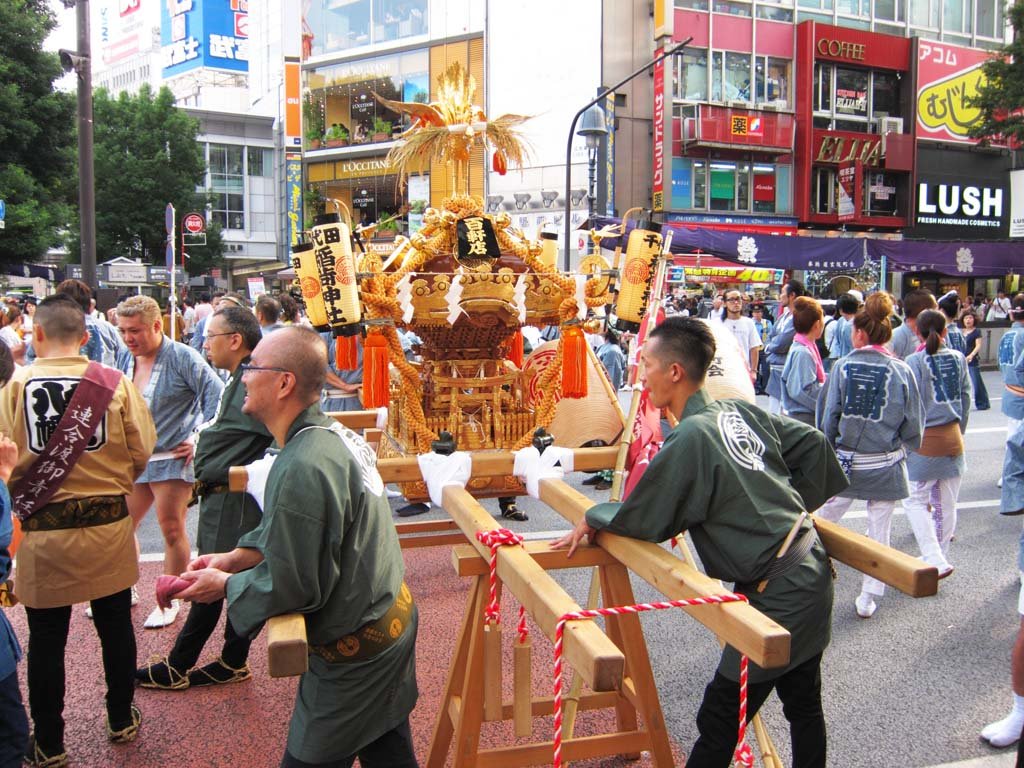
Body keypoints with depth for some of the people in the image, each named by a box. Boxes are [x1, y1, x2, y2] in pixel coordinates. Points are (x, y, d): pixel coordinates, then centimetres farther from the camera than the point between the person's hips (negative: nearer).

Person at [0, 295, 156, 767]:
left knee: (47, 639, 13)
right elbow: (142, 451, -6)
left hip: (44, 530, -1)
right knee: (115, 626, 17)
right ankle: (121, 720, 33)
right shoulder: (115, 382, -8)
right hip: (108, 522, 1)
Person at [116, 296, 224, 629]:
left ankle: (170, 601, 20)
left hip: (172, 459, -6)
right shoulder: (126, 358, 7)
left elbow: (216, 395, -14)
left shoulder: (182, 357, -13)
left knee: (172, 530, 3)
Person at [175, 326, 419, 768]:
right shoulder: (331, 434, 2)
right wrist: (234, 558, 5)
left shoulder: (301, 470, -29)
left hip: (355, 652, -9)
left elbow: (291, 587, -24)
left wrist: (225, 585, -8)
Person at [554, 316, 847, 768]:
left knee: (719, 720, 1)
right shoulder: (741, 411, 3)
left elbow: (642, 520, -13)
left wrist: (592, 519, 4)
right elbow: (812, 443, 11)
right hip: (811, 571, 9)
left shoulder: (691, 436, -21)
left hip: (778, 594, -9)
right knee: (803, 705, 22)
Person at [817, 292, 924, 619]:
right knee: (879, 531, 11)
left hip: (845, 461, 0)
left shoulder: (842, 366, -7)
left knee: (824, 518, 17)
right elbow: (913, 426, -2)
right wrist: (905, 444, 19)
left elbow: (828, 417, -5)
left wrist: (829, 451, 9)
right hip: (886, 465, 0)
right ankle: (868, 598, 20)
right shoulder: (901, 370, -7)